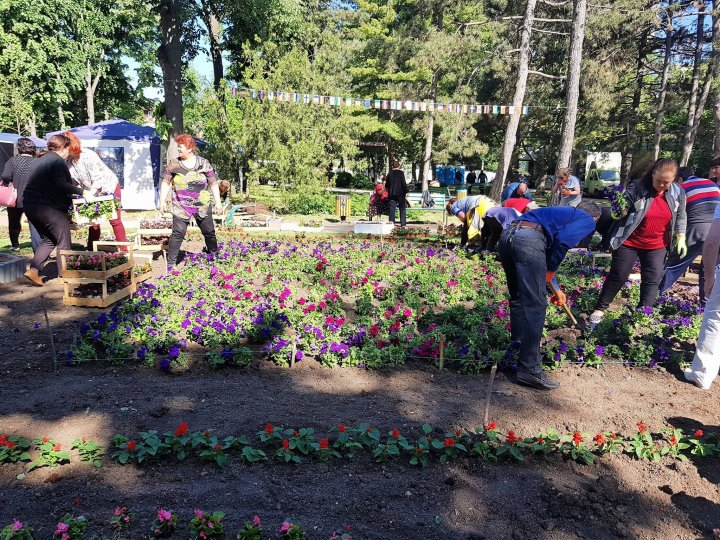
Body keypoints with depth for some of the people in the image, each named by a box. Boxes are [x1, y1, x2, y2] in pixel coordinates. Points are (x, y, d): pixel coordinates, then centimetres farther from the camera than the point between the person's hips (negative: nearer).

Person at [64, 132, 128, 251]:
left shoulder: (88, 156, -26)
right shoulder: (69, 161, -6)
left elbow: (97, 179, -25)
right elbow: (72, 181, -4)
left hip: (109, 186, -6)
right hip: (94, 192, 6)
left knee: (115, 220, -7)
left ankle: (124, 250, -3)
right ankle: (91, 251, 9)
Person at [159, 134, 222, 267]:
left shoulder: (203, 163, 0)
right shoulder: (173, 164, 1)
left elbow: (213, 183, 4)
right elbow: (166, 183, 6)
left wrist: (218, 202, 1)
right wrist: (162, 201, -3)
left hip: (202, 206, 1)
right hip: (181, 207, -1)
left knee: (209, 231, 8)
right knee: (178, 233, -8)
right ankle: (171, 262, -1)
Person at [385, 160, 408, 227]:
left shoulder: (390, 173, 6)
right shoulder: (401, 173, -6)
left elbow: (387, 184, 12)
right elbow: (404, 183, -10)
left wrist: (388, 188, 33)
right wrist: (406, 191, -3)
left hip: (392, 193, 3)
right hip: (400, 193, -3)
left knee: (392, 208, 6)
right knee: (402, 208, 3)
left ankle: (391, 222, 0)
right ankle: (403, 224, 1)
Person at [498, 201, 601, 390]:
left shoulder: (563, 212, 38)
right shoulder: (588, 221, 15)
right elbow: (562, 240, -7)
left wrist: (555, 288, 48)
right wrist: (551, 271, 7)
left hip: (507, 234, 8)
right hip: (529, 240, -8)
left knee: (518, 298, 22)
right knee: (535, 305, -4)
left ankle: (517, 345, 32)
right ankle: (529, 370, -2)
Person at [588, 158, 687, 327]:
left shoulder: (678, 193, -3)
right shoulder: (637, 188, -17)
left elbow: (680, 217, 10)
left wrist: (681, 238, 6)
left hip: (657, 246, 4)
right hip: (630, 242, -4)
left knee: (652, 281, 5)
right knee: (617, 277, 1)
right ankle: (599, 310, 13)